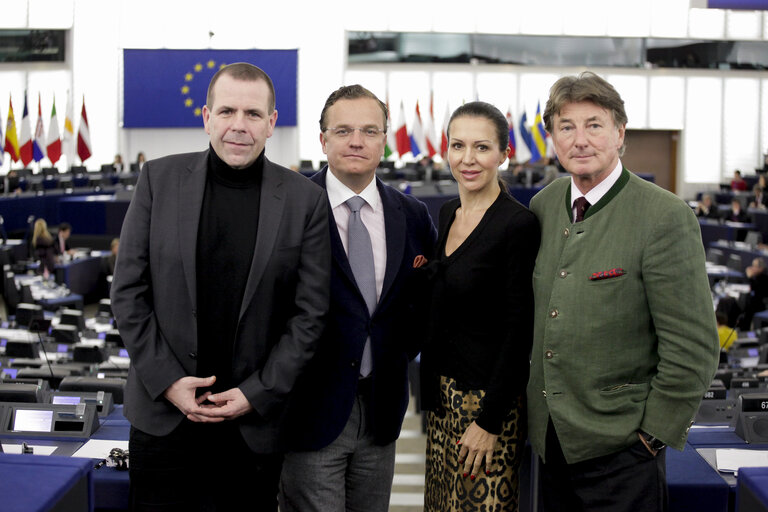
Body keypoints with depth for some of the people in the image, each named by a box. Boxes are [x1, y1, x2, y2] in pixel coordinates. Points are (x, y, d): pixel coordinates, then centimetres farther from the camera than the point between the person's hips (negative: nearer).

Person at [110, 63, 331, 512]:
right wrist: (167, 381, -6)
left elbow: (311, 311, -2)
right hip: (163, 413, 1)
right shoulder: (160, 179, 1)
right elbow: (129, 290, 1)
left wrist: (257, 394, -7)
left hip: (255, 423, -1)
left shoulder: (305, 200, -2)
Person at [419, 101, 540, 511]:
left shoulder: (518, 224, -16)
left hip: (488, 396, -8)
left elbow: (519, 331, -17)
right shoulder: (447, 213, 8)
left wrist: (489, 421, -18)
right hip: (443, 393, 8)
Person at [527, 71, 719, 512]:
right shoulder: (543, 206, 4)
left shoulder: (665, 216, -14)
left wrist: (655, 434, -11)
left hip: (619, 447, -5)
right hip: (552, 440, 6)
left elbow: (694, 347, -14)